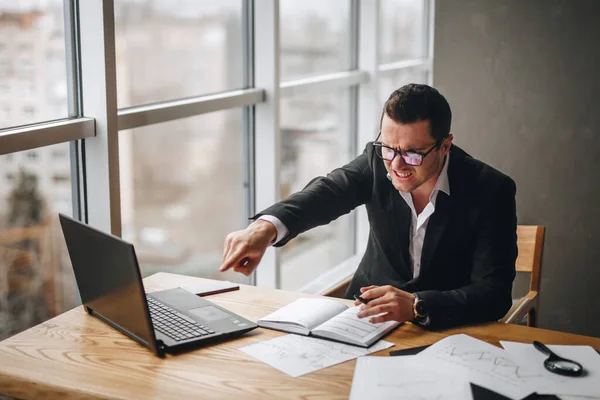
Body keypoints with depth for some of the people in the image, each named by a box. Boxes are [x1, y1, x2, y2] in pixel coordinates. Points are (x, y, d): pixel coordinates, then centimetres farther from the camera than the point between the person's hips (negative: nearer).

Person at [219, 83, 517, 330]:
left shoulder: (492, 192, -17)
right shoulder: (378, 161, -7)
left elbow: (494, 293, -21)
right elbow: (327, 192, -25)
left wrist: (417, 306, -37)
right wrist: (266, 227, -46)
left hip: (447, 328, -3)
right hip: (369, 313, 4)